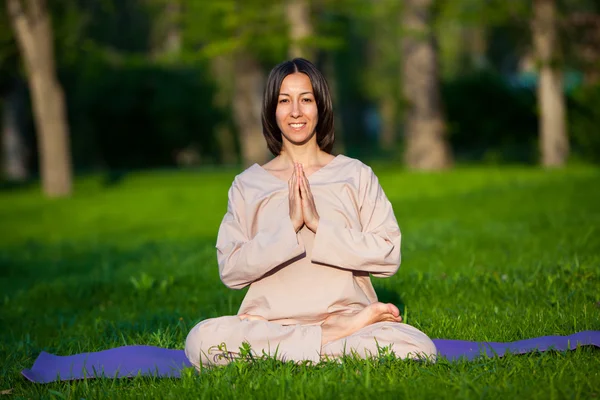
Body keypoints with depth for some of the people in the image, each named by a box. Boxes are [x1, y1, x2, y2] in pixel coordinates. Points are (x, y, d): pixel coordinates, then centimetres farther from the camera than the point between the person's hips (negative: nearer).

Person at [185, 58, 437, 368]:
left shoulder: (356, 175, 11)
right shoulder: (247, 184, 12)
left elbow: (389, 256, -1)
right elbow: (230, 270, 0)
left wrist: (318, 225, -9)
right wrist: (289, 226, -10)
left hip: (346, 313, -1)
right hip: (269, 322, 2)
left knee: (419, 348, -31)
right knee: (200, 340, -32)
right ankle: (338, 336, -19)